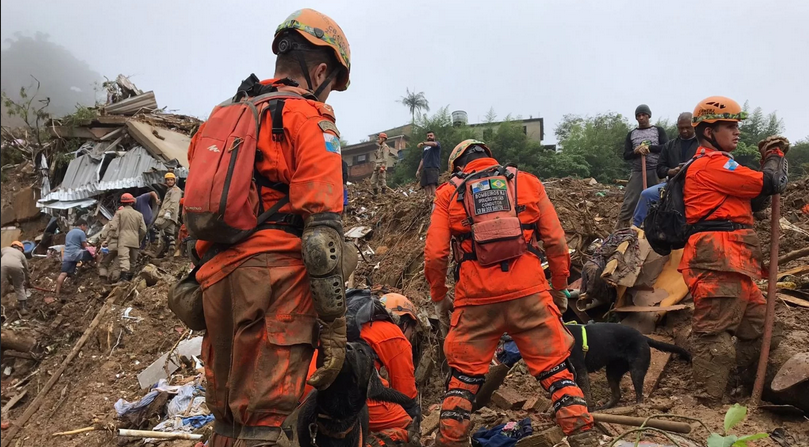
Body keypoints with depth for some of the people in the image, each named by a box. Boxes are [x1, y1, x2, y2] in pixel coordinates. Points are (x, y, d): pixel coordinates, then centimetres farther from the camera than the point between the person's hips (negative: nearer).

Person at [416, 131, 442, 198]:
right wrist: (418, 170, 18)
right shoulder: (424, 148, 29)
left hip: (433, 167, -6)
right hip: (425, 168, 6)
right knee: (426, 186, -7)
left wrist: (423, 143, -32)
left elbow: (433, 144, -16)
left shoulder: (437, 144, 10)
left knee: (433, 184, -21)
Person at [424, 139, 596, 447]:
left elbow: (435, 254, 1)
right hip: (529, 294, 0)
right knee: (557, 370, 10)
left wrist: (439, 297, 15)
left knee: (463, 376, 14)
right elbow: (556, 242, 6)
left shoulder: (449, 193, 9)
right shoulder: (528, 183, 11)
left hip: (475, 300, 0)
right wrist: (559, 286, 19)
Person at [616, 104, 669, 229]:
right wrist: (636, 151, -12)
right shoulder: (631, 134, 14)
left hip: (656, 172, -1)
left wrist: (648, 147, -14)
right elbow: (626, 155, 9)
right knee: (629, 202, -6)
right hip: (637, 172, 1)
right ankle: (620, 227, -8)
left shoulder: (658, 130, 10)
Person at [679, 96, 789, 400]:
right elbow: (770, 184, -11)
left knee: (755, 321, 18)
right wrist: (776, 157, 11)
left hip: (733, 260, 11)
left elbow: (754, 201, 24)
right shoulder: (712, 164, -9)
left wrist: (769, 163, 11)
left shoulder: (715, 165, 26)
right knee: (714, 332, -9)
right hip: (719, 258, -11)